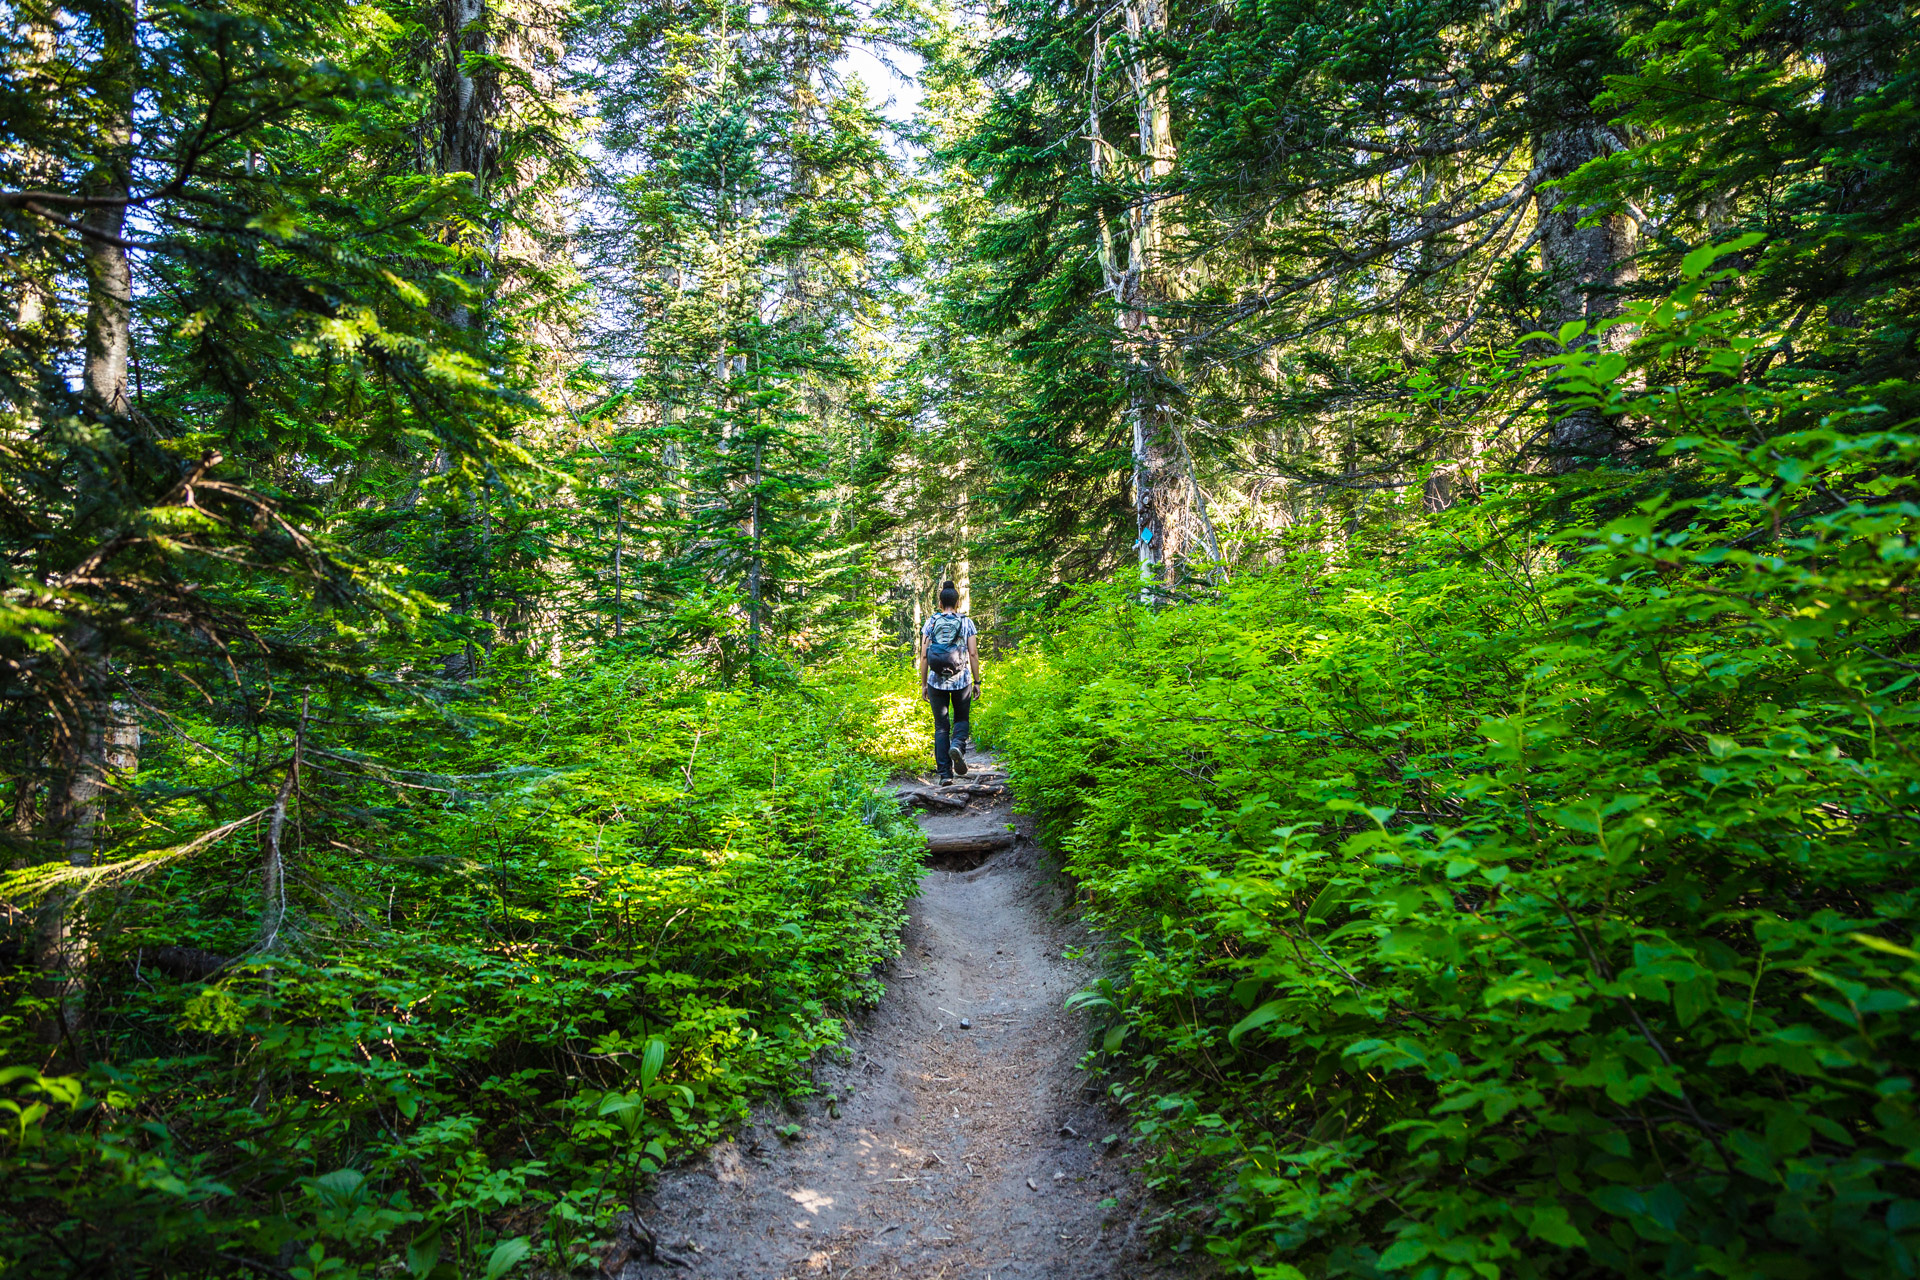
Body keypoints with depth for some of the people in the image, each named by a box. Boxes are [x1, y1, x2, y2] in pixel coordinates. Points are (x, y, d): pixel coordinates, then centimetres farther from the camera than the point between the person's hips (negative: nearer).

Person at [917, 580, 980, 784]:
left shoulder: (931, 623, 3)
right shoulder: (966, 622, 1)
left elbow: (923, 656, 0)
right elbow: (973, 654, -3)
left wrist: (923, 684, 7)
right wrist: (977, 681, 4)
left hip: (936, 681, 1)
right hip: (961, 680, 0)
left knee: (941, 726, 9)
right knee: (962, 719, 19)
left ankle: (945, 773, 4)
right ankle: (957, 745, -14)